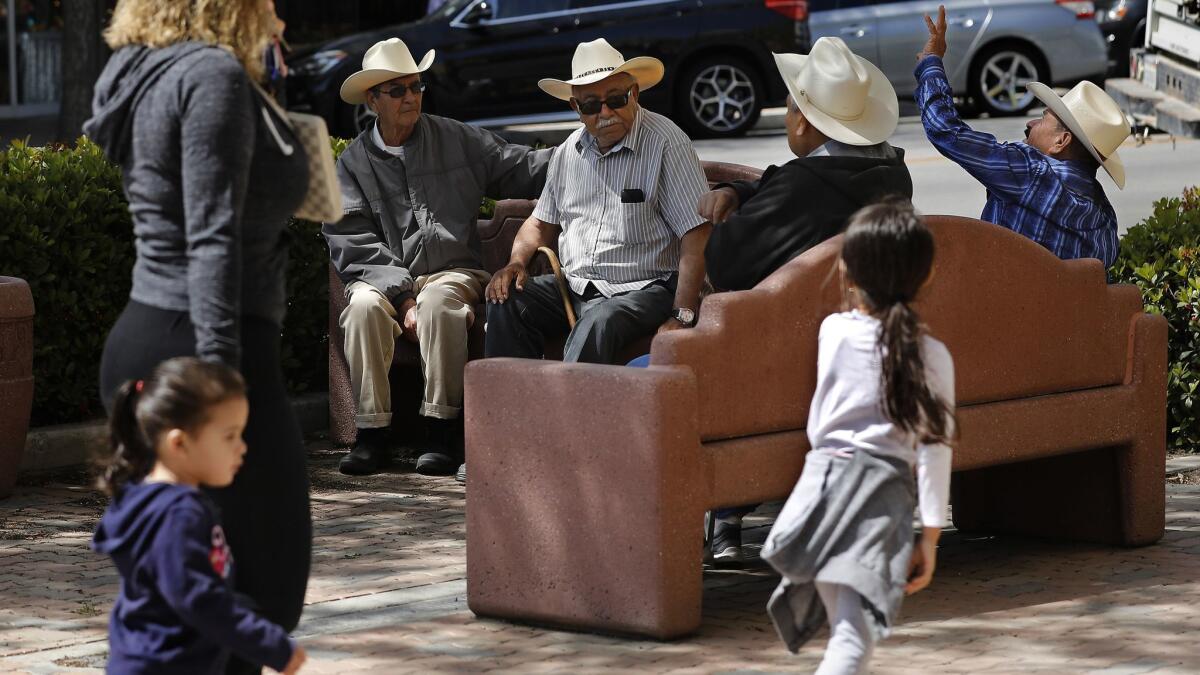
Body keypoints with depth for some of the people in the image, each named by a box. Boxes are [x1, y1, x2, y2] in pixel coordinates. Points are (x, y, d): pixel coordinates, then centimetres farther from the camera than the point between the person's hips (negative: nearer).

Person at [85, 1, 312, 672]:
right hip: (198, 348, -10)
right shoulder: (214, 75, -12)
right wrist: (221, 372, -25)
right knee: (269, 579, -5)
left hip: (140, 342, 10)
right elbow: (213, 237, -20)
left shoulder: (149, 77, 16)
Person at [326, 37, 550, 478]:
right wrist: (403, 298, -16)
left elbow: (524, 170, 9)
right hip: (384, 277, 0)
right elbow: (355, 244, -3)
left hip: (453, 271, 0)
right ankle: (372, 434, -28)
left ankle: (444, 432, -30)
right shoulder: (354, 163, 7)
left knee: (439, 301, -35)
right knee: (364, 305, -33)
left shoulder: (456, 140, 10)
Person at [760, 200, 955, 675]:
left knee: (844, 624, 20)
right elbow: (934, 450, -2)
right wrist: (930, 537, 2)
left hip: (824, 475, 3)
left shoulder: (833, 331, 7)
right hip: (883, 494, -3)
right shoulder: (931, 356, 0)